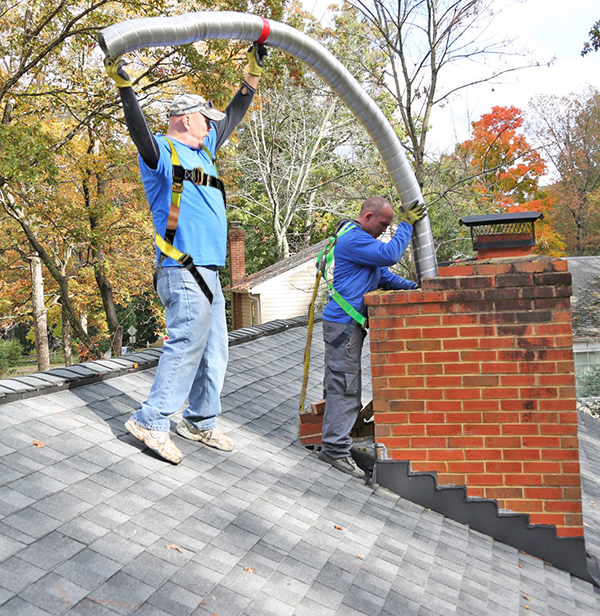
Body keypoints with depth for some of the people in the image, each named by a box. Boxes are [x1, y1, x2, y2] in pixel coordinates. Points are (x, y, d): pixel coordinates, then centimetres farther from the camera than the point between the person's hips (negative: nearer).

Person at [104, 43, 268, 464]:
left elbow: (233, 116, 31)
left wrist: (254, 73, 34)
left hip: (208, 270, 9)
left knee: (214, 348, 11)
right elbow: (140, 131, -23)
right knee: (187, 343, -12)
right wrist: (124, 86, -37)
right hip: (183, 269, -9)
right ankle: (151, 421, -2)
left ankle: (201, 421, 21)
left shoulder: (202, 151, 22)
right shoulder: (163, 151, -2)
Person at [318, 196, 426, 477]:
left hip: (349, 323, 11)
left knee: (342, 385, 13)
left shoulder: (362, 240, 22)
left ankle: (334, 443, 21)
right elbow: (391, 254, -21)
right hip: (343, 323, -11)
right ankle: (335, 448, -4)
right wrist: (406, 225, -9)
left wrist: (412, 287, 9)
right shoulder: (353, 239, -14)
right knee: (344, 385, -9)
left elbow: (383, 275, 22)